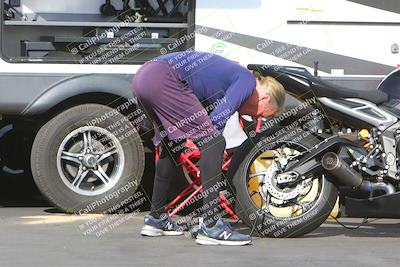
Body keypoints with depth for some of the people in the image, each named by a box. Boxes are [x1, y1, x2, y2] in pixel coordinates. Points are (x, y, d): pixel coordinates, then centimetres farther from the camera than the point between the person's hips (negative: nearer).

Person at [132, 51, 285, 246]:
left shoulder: (233, 76, 28)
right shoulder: (248, 81, 1)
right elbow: (217, 120, -9)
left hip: (143, 76, 11)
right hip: (163, 78, -11)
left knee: (173, 147, 26)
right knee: (213, 142, -8)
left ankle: (155, 219, 35)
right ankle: (211, 226, -11)